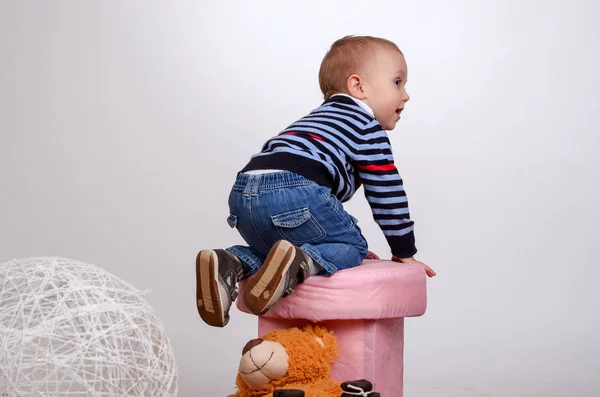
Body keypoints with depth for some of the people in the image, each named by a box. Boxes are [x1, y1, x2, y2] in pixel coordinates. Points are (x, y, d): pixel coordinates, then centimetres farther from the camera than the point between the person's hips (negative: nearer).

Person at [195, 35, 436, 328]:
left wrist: (349, 238, 46)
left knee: (274, 251, 31)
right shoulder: (367, 127, 11)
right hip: (292, 193, -8)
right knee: (350, 247, 9)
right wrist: (404, 253, 18)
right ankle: (298, 264, -20)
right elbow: (385, 193, 7)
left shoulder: (323, 118, 38)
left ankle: (230, 264, 2)